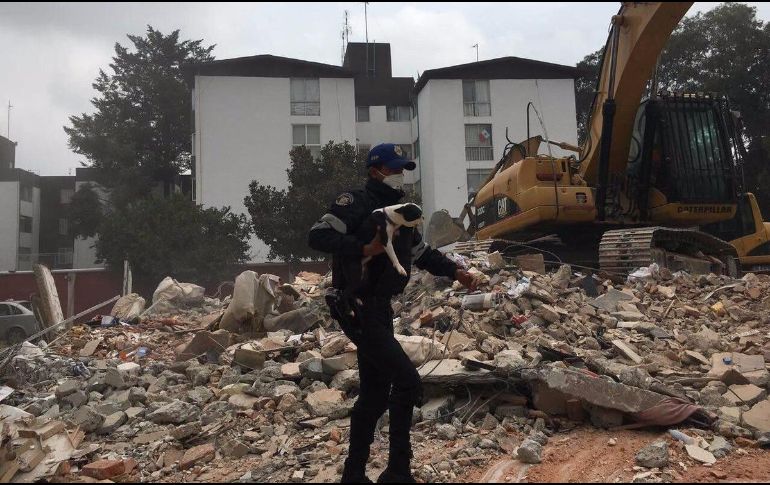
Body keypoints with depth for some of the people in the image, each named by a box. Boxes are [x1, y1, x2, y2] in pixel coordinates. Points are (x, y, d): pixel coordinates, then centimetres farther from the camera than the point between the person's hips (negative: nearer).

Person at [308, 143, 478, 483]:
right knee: (407, 381, -12)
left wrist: (455, 272, 10)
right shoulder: (355, 203, -10)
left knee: (375, 394, 14)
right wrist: (364, 248, -28)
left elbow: (422, 253, 23)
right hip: (357, 309, -9)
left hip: (380, 309, 9)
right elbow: (317, 236, -20)